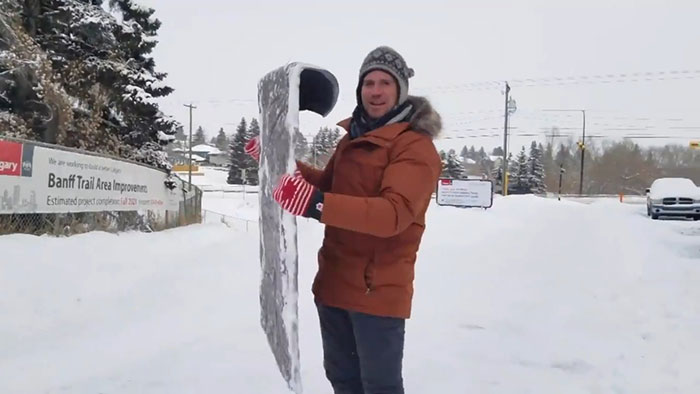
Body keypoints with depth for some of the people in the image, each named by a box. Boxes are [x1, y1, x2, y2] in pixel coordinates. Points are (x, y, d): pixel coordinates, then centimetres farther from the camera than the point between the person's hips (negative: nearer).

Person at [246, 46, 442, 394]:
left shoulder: (416, 146, -16)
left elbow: (393, 213, -30)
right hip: (335, 283, 8)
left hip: (378, 288, -8)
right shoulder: (352, 139, 10)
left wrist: (317, 205, -41)